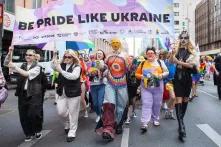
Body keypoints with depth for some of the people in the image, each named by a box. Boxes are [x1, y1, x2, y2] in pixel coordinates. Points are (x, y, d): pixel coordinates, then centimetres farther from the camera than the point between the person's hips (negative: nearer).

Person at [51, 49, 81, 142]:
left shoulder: (76, 67, -9)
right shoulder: (62, 65, 9)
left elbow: (74, 76, -26)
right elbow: (53, 67, -2)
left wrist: (61, 71, -30)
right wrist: (54, 57, -18)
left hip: (73, 93, -5)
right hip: (62, 93, 5)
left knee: (73, 114, 3)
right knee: (61, 111, 5)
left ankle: (72, 133, 17)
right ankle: (67, 123, 37)